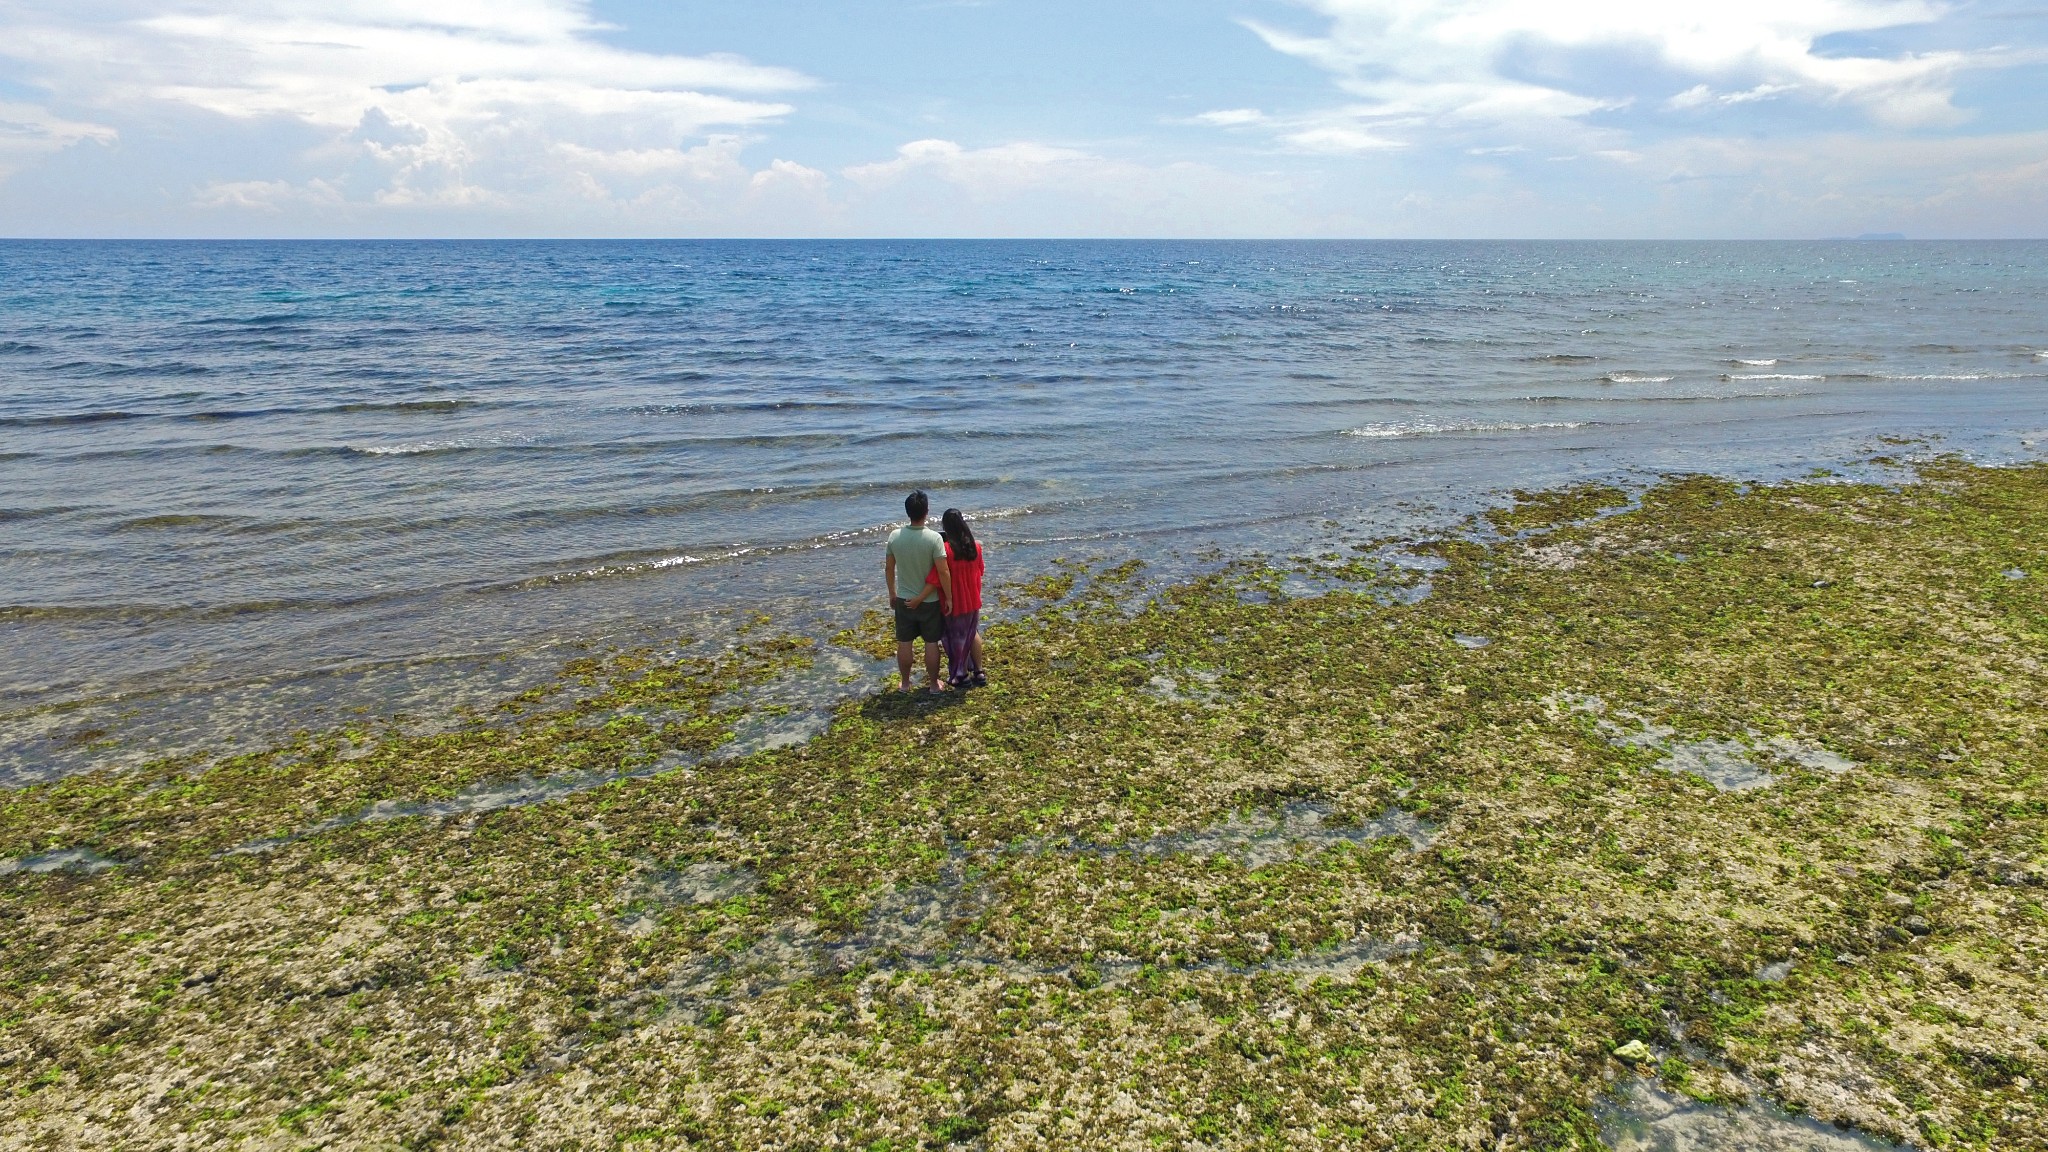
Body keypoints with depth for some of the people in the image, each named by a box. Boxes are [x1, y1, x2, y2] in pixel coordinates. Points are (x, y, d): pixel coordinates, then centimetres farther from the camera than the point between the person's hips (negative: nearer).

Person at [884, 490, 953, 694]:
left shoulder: (895, 536, -9)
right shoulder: (934, 538, -20)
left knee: (905, 643, 15)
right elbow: (943, 572, -21)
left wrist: (892, 594, 15)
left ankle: (905, 683, 28)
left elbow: (889, 568, 1)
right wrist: (949, 598, -9)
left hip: (903, 599, 3)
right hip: (929, 601, -3)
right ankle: (934, 683, 23)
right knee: (931, 643, 12)